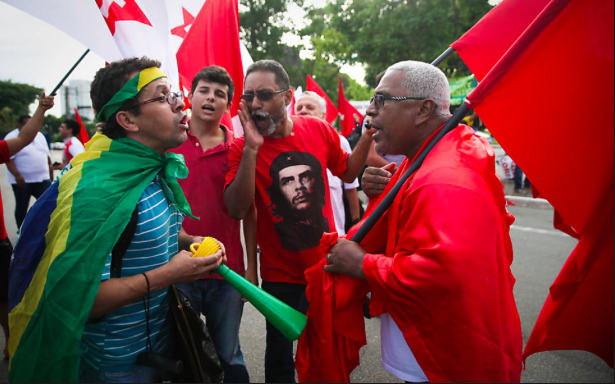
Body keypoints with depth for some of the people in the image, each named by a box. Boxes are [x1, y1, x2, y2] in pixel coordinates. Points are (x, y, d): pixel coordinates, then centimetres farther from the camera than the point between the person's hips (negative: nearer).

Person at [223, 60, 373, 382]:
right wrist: (251, 149, -30)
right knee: (280, 348, 16)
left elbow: (347, 172, 8)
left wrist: (368, 134, -5)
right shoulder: (242, 148, -12)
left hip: (325, 262, 2)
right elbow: (237, 210, -24)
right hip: (280, 274, -2)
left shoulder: (318, 130, -6)